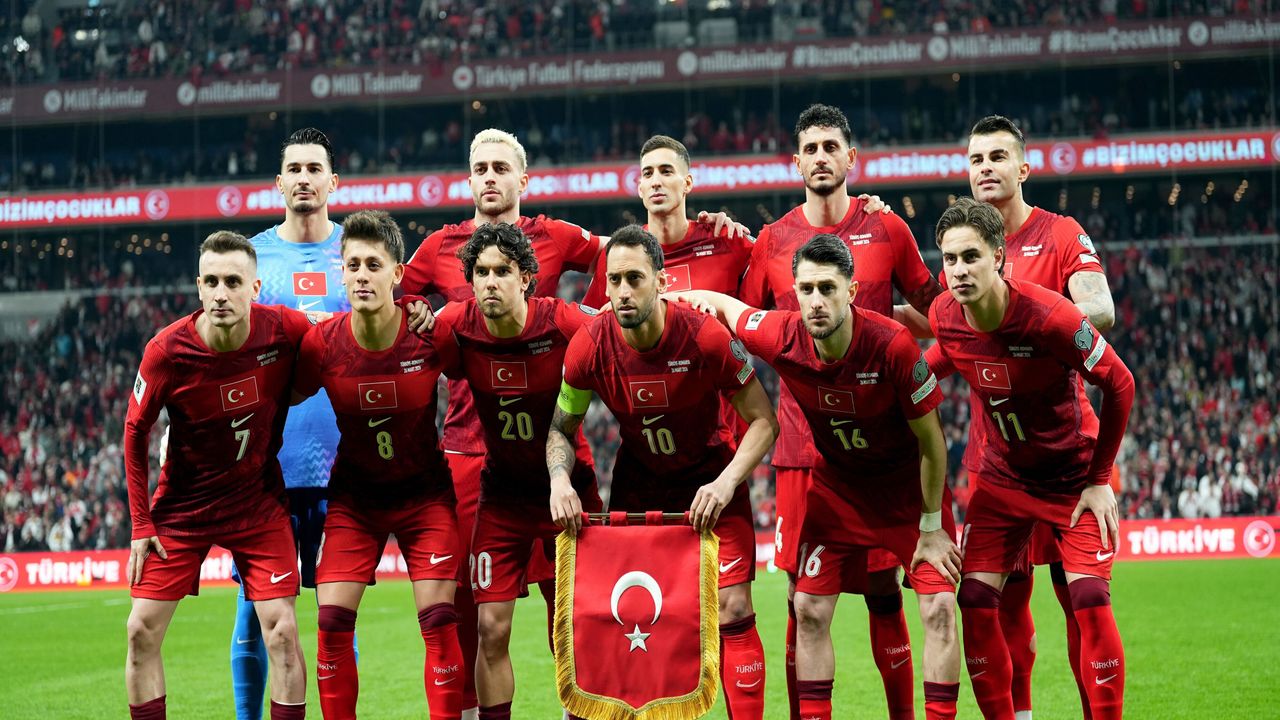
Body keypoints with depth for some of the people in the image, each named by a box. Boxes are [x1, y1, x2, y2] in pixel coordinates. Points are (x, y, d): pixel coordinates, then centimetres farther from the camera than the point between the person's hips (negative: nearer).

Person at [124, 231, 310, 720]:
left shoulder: (287, 330, -18)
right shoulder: (167, 350, -19)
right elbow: (135, 432, -5)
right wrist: (141, 525, -5)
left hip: (258, 501, 0)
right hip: (182, 504, 0)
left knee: (282, 630, -9)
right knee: (142, 630, -2)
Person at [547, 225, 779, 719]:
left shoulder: (706, 337, -24)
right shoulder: (589, 346, -17)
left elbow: (763, 421, -14)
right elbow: (561, 428, 0)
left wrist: (725, 483, -26)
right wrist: (560, 480, -19)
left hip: (710, 481, -2)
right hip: (637, 483, 3)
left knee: (733, 610, -11)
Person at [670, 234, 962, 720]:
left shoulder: (894, 345, -30)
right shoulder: (782, 339, -21)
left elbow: (930, 441, -17)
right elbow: (720, 304, 2)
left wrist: (932, 527, -12)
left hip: (909, 487, -3)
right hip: (836, 485, 3)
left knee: (939, 607, -12)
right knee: (809, 610, 0)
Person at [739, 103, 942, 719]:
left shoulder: (887, 230, 5)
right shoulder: (772, 241, 8)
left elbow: (934, 315, 13)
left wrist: (884, 315, -1)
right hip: (801, 442, 1)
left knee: (883, 589, 0)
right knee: (803, 594, 0)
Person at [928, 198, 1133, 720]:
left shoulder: (1049, 316, -29)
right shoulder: (945, 317, -14)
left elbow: (1119, 385, -15)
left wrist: (1100, 480, -11)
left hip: (1075, 476, -4)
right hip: (1003, 476, 4)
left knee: (1090, 601, -15)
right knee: (975, 604, -5)